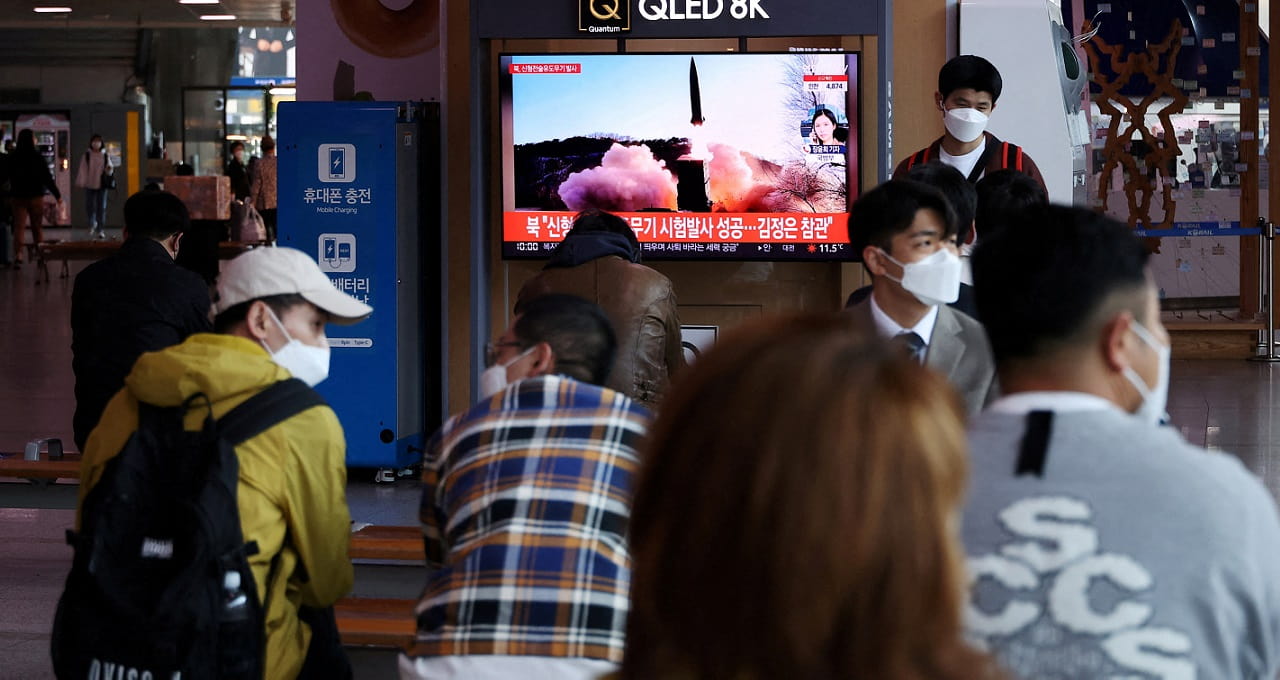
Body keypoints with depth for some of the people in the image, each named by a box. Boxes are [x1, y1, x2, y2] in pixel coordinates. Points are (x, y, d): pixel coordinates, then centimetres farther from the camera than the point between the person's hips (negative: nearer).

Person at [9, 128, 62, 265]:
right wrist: (57, 195, 1)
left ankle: (18, 254, -15)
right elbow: (47, 178, -8)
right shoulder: (37, 157, -10)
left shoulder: (13, 158, -3)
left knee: (19, 227, 1)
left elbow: (9, 177, 6)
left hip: (17, 197, 1)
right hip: (36, 196, -1)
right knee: (37, 227, 12)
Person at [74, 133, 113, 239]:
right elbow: (83, 169, -1)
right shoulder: (87, 155, 0)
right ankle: (92, 224, 30)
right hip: (90, 185, 0)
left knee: (101, 208, -1)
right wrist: (81, 182, -5)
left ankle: (100, 230, 5)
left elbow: (109, 169, 7)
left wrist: (109, 171, -16)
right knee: (89, 207, 1)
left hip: (102, 185, 0)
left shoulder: (105, 155, 3)